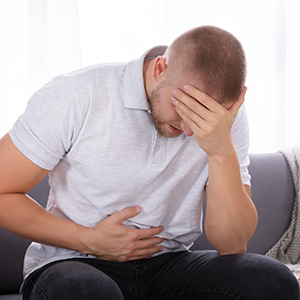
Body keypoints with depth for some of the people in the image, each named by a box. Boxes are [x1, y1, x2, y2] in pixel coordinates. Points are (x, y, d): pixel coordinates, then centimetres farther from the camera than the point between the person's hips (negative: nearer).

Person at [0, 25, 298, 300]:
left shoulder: (226, 119, -4)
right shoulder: (73, 98, -12)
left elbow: (232, 245, -10)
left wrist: (222, 151, -25)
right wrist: (90, 241, -12)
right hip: (74, 261, -3)